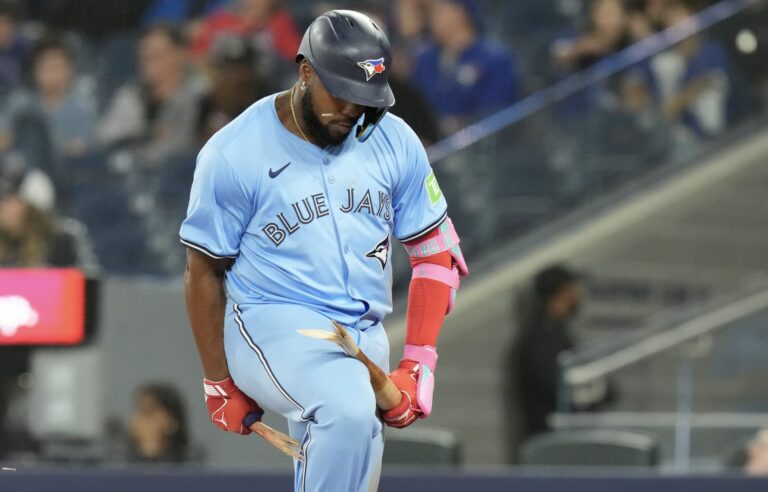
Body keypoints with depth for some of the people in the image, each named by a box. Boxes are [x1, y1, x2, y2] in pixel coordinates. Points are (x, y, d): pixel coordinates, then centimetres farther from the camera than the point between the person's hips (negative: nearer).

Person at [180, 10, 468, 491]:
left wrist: (417, 366, -3)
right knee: (348, 410, -34)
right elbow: (204, 273, -1)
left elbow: (437, 254, 6)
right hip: (272, 325, -5)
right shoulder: (233, 155, -9)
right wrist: (220, 384, 1)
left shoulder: (395, 142, 1)